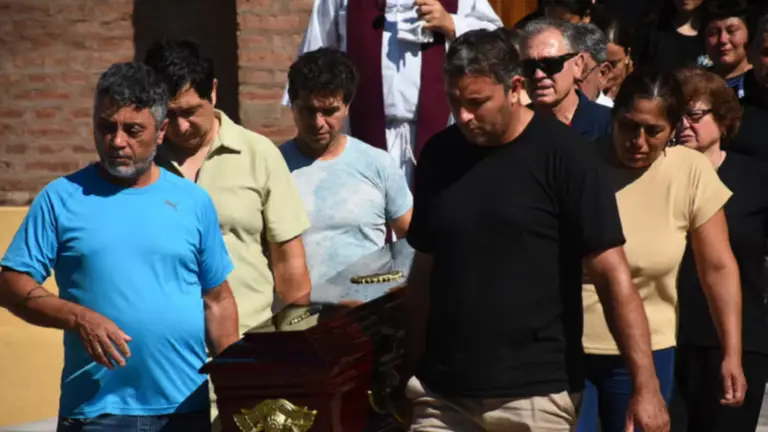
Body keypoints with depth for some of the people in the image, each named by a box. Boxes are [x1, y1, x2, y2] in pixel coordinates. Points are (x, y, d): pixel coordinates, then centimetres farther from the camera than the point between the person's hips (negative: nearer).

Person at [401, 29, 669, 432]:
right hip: (442, 392, 4)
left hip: (535, 396, -3)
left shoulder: (563, 154, -7)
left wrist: (645, 384, -16)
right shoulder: (438, 154, 6)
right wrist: (410, 373, 6)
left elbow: (612, 273, -10)